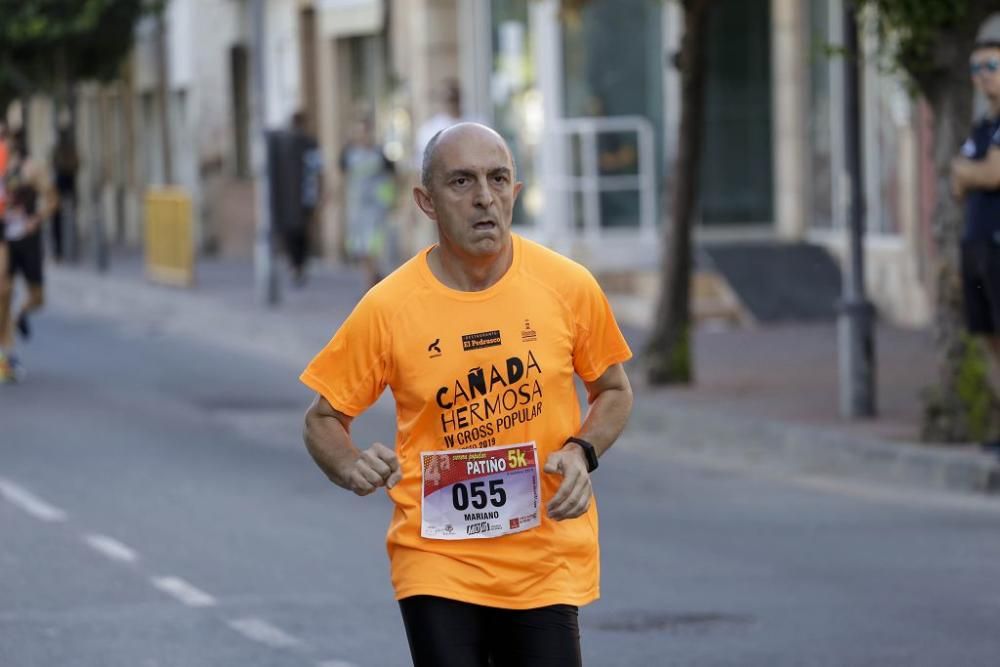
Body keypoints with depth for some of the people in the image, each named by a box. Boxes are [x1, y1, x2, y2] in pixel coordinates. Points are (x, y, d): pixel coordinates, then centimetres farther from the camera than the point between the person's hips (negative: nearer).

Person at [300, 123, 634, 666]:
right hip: (436, 560, -1)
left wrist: (582, 452, -7)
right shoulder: (387, 307, -8)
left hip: (547, 563, 2)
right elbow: (323, 420, 4)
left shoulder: (567, 286, -4)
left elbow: (614, 392, 12)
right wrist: (352, 468, -17)